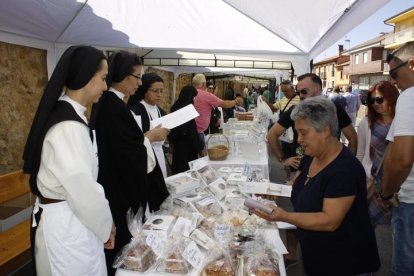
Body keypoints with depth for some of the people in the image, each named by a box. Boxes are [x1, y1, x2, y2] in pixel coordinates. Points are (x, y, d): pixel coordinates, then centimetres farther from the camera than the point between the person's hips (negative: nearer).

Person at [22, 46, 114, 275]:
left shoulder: (66, 114, 6)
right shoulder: (68, 125, -25)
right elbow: (83, 189, -24)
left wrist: (101, 223, 10)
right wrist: (106, 226, -7)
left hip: (69, 218, 9)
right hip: (67, 225, -9)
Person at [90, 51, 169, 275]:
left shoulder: (107, 102, 7)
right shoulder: (114, 106, -23)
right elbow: (127, 151, -24)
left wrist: (145, 135, 5)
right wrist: (151, 136, -10)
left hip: (113, 181, 10)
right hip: (119, 186, -10)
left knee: (118, 239, 22)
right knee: (121, 241, 8)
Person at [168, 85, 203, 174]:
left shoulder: (177, 107, 6)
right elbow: (191, 132, -17)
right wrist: (199, 147, -9)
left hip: (178, 144, 9)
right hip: (187, 146, -9)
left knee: (179, 168, 15)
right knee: (187, 169, 0)